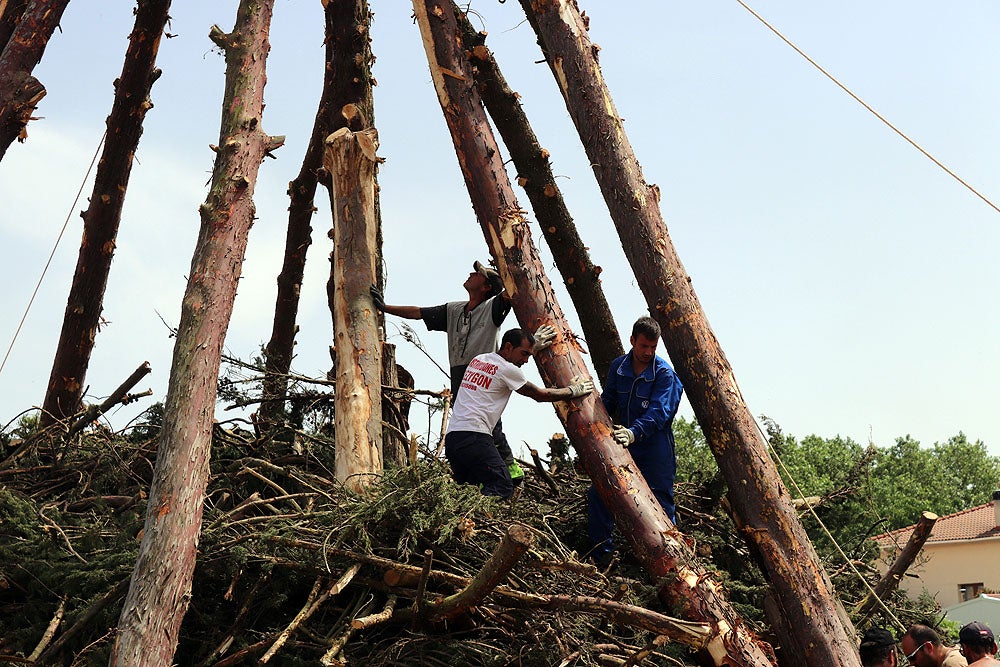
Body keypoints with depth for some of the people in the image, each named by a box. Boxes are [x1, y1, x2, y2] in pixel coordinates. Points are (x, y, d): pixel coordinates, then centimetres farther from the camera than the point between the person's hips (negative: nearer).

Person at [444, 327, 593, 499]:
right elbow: (540, 395, 8)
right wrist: (573, 391, 21)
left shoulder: (478, 360, 20)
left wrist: (533, 347, 46)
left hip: (451, 436, 9)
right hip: (474, 436, -9)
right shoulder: (507, 369, -3)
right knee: (501, 488, -13)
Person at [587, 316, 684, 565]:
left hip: (655, 448, -5)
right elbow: (607, 402, 14)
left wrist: (634, 432, -38)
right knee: (597, 493, -1)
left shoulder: (664, 373, -12)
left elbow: (659, 412, -23)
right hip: (621, 444, 5)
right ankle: (600, 554, 12)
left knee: (661, 503, -3)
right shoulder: (618, 366, 4)